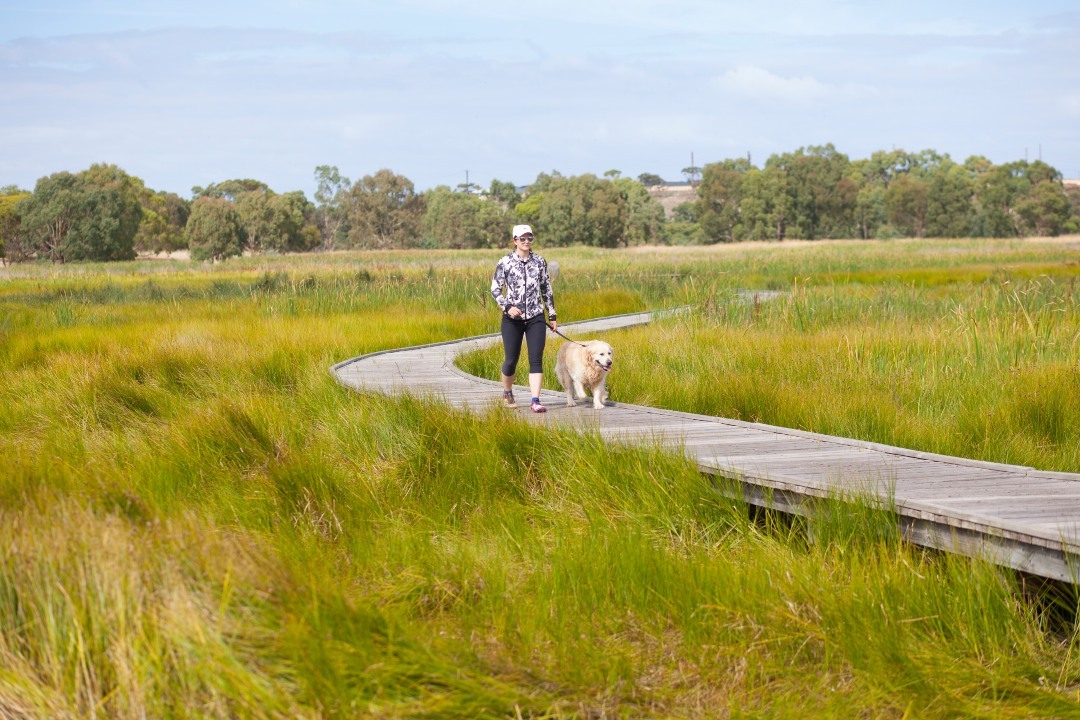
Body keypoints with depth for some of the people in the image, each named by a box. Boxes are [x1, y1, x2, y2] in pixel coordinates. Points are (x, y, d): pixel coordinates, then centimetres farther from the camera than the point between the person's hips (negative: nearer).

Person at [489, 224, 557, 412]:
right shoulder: (505, 263, -2)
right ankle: (507, 393, 32)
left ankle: (535, 401, -12)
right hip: (512, 319, -2)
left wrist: (552, 315, 13)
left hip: (535, 318, 2)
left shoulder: (540, 262, 7)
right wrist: (508, 307, -17)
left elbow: (546, 289, 14)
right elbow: (495, 289, -2)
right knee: (511, 359, 6)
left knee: (536, 359, -9)